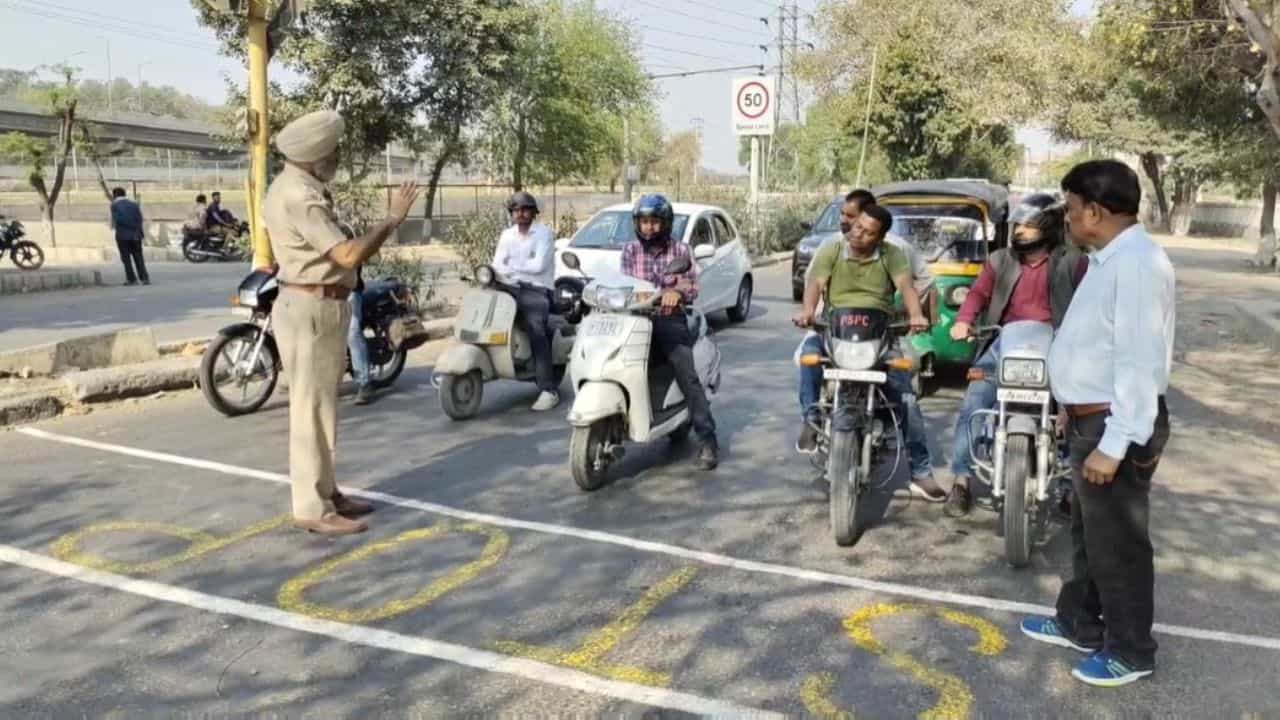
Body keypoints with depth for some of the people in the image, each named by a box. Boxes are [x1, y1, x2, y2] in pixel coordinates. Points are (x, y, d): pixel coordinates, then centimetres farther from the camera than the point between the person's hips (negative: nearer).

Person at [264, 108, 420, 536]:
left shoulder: (299, 189, 14)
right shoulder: (297, 196, -20)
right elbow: (348, 254, -27)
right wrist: (393, 219, -17)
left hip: (323, 307, 11)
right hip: (312, 310, -11)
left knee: (323, 405, 15)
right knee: (313, 409, -6)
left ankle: (325, 492, 25)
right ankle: (313, 509, 1)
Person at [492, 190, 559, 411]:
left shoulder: (544, 233, 1)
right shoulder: (507, 235, 18)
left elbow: (539, 265, -13)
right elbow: (497, 264, 7)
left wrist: (511, 266, -11)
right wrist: (492, 274, -15)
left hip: (537, 289, -6)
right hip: (512, 287, 6)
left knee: (535, 328, -28)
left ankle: (549, 390, -31)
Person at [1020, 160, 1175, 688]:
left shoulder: (1137, 263, -22)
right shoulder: (1109, 258, 10)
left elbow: (1140, 362, -26)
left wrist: (1114, 444, -26)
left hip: (1117, 426, -10)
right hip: (1092, 419, 10)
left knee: (1117, 542, 5)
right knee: (1088, 534, 22)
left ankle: (1130, 651, 22)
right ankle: (1079, 624, 38)